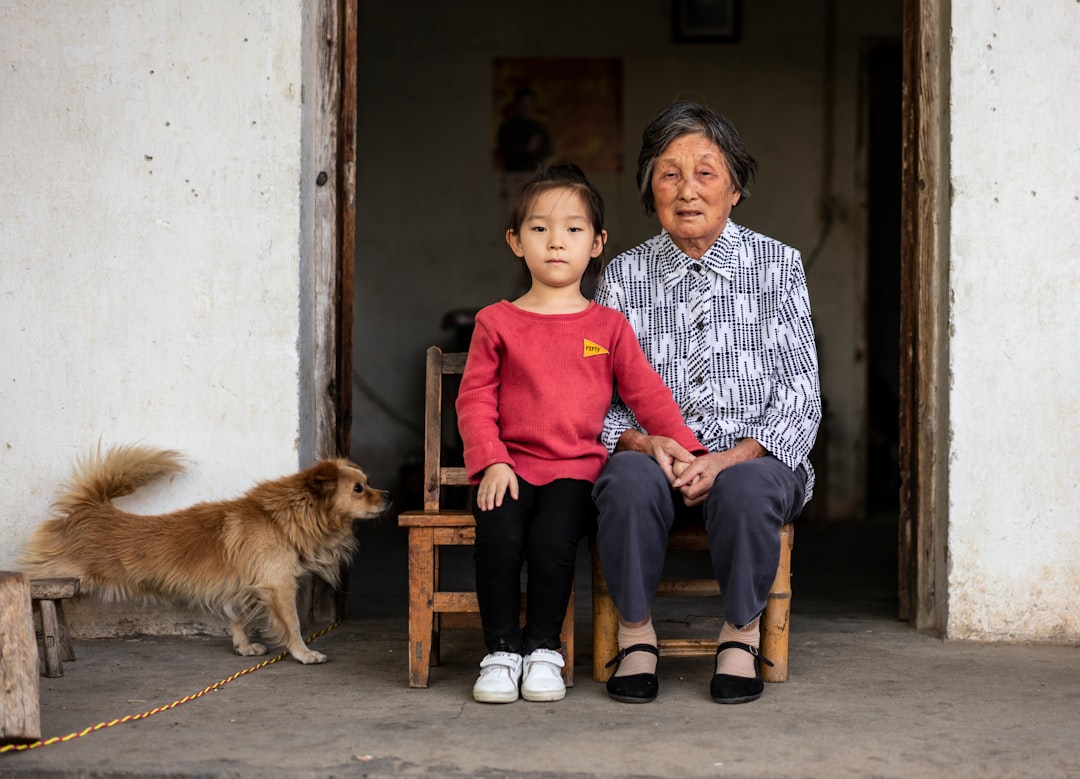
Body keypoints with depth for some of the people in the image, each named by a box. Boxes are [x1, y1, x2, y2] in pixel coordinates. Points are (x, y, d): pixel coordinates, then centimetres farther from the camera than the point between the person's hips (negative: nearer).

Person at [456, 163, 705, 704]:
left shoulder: (608, 325, 11)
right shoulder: (497, 322, 9)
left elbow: (646, 393, 10)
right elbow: (474, 399, 5)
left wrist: (687, 450, -1)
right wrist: (491, 461, -9)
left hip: (577, 468, 0)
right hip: (511, 467, 0)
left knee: (552, 540, -27)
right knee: (498, 538, -27)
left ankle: (544, 650, -6)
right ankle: (501, 651, -9)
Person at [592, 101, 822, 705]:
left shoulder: (778, 265, 6)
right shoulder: (624, 276, 10)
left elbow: (800, 396, 0)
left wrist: (729, 458, -16)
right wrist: (644, 441, -16)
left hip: (755, 458, -1)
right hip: (656, 459, 1)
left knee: (746, 489, -36)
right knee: (629, 479, -34)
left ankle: (742, 633, -11)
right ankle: (636, 633, -13)